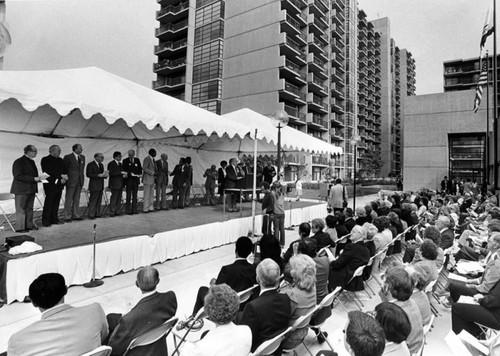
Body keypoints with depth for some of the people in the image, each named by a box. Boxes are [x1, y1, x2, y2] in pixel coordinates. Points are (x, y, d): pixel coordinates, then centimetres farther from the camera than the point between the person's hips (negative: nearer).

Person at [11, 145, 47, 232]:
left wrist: (39, 178, 2)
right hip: (22, 190, -8)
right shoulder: (19, 162, -12)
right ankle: (20, 227, 6)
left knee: (29, 208, 13)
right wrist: (34, 179, -23)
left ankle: (29, 225, 21)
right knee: (21, 209, -1)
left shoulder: (31, 161, 14)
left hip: (31, 189, 8)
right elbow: (18, 176, -20)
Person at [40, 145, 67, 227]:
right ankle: (46, 221, 4)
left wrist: (64, 179, -5)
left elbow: (64, 171, 15)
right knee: (49, 203, -3)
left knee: (56, 203, 8)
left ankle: (54, 219, 16)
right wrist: (61, 176, -18)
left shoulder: (60, 160, 16)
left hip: (59, 185, 6)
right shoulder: (45, 160, -3)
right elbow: (48, 172, -14)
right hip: (50, 185, -6)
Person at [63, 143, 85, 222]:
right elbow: (63, 168, -3)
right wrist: (66, 177, -2)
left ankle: (76, 215, 18)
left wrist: (81, 176, 12)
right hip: (71, 181, -6)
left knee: (77, 199, 11)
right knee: (69, 199, 1)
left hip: (80, 181, 6)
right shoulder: (68, 157, -8)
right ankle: (68, 217, 7)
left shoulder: (82, 157, 11)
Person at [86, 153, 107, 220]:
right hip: (94, 186, -8)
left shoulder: (101, 165, 17)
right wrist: (98, 175, -22)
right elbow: (88, 174, -14)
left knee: (99, 201, 9)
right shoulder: (90, 165, -7)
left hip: (101, 186, 8)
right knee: (93, 201, -6)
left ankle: (97, 214, 15)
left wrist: (105, 175, -1)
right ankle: (91, 215, -1)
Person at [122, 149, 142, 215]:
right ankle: (128, 210, 4)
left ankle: (134, 210, 13)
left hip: (136, 180, 3)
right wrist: (130, 173, -20)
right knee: (128, 196, -1)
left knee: (135, 196, 8)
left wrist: (140, 174, -7)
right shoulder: (125, 161, 0)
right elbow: (124, 170, -6)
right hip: (129, 180, -3)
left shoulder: (137, 160, 9)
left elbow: (140, 168, 11)